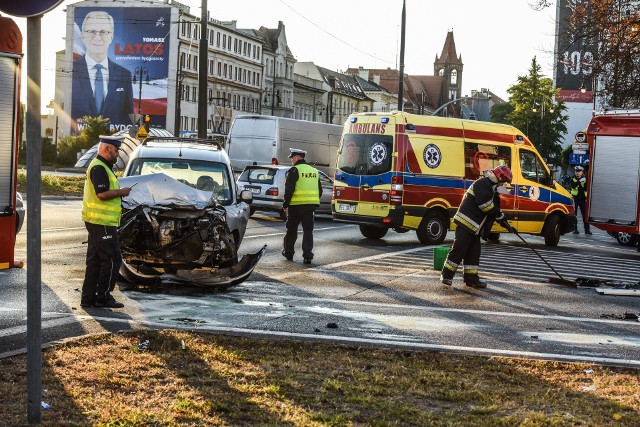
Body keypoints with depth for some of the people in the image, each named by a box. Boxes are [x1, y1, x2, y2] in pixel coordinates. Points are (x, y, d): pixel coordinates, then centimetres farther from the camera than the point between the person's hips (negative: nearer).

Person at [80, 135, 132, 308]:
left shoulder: (100, 166, 20)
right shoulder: (99, 167, -14)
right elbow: (102, 194, -23)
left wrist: (118, 192, 15)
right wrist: (122, 192, -11)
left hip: (97, 222, 11)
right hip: (102, 222, -11)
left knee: (95, 260, 12)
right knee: (112, 259, -6)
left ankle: (88, 297, 16)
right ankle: (103, 296, -2)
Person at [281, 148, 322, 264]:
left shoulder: (294, 171, -9)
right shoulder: (314, 171, 14)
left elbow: (289, 189, -13)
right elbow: (320, 190, 17)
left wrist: (285, 204, -6)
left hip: (296, 206, -5)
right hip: (311, 206, 5)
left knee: (291, 230, 11)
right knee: (308, 231, 4)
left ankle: (288, 252, 23)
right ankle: (307, 256, -4)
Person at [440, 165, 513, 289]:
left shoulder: (492, 188, 21)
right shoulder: (483, 183, -12)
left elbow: (493, 209, 26)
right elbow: (485, 204, -22)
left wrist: (502, 221, 17)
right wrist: (499, 214, -12)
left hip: (475, 227, 10)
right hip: (465, 223, -10)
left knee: (474, 252, 9)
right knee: (459, 250, -10)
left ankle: (471, 278, 13)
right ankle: (446, 276, -5)